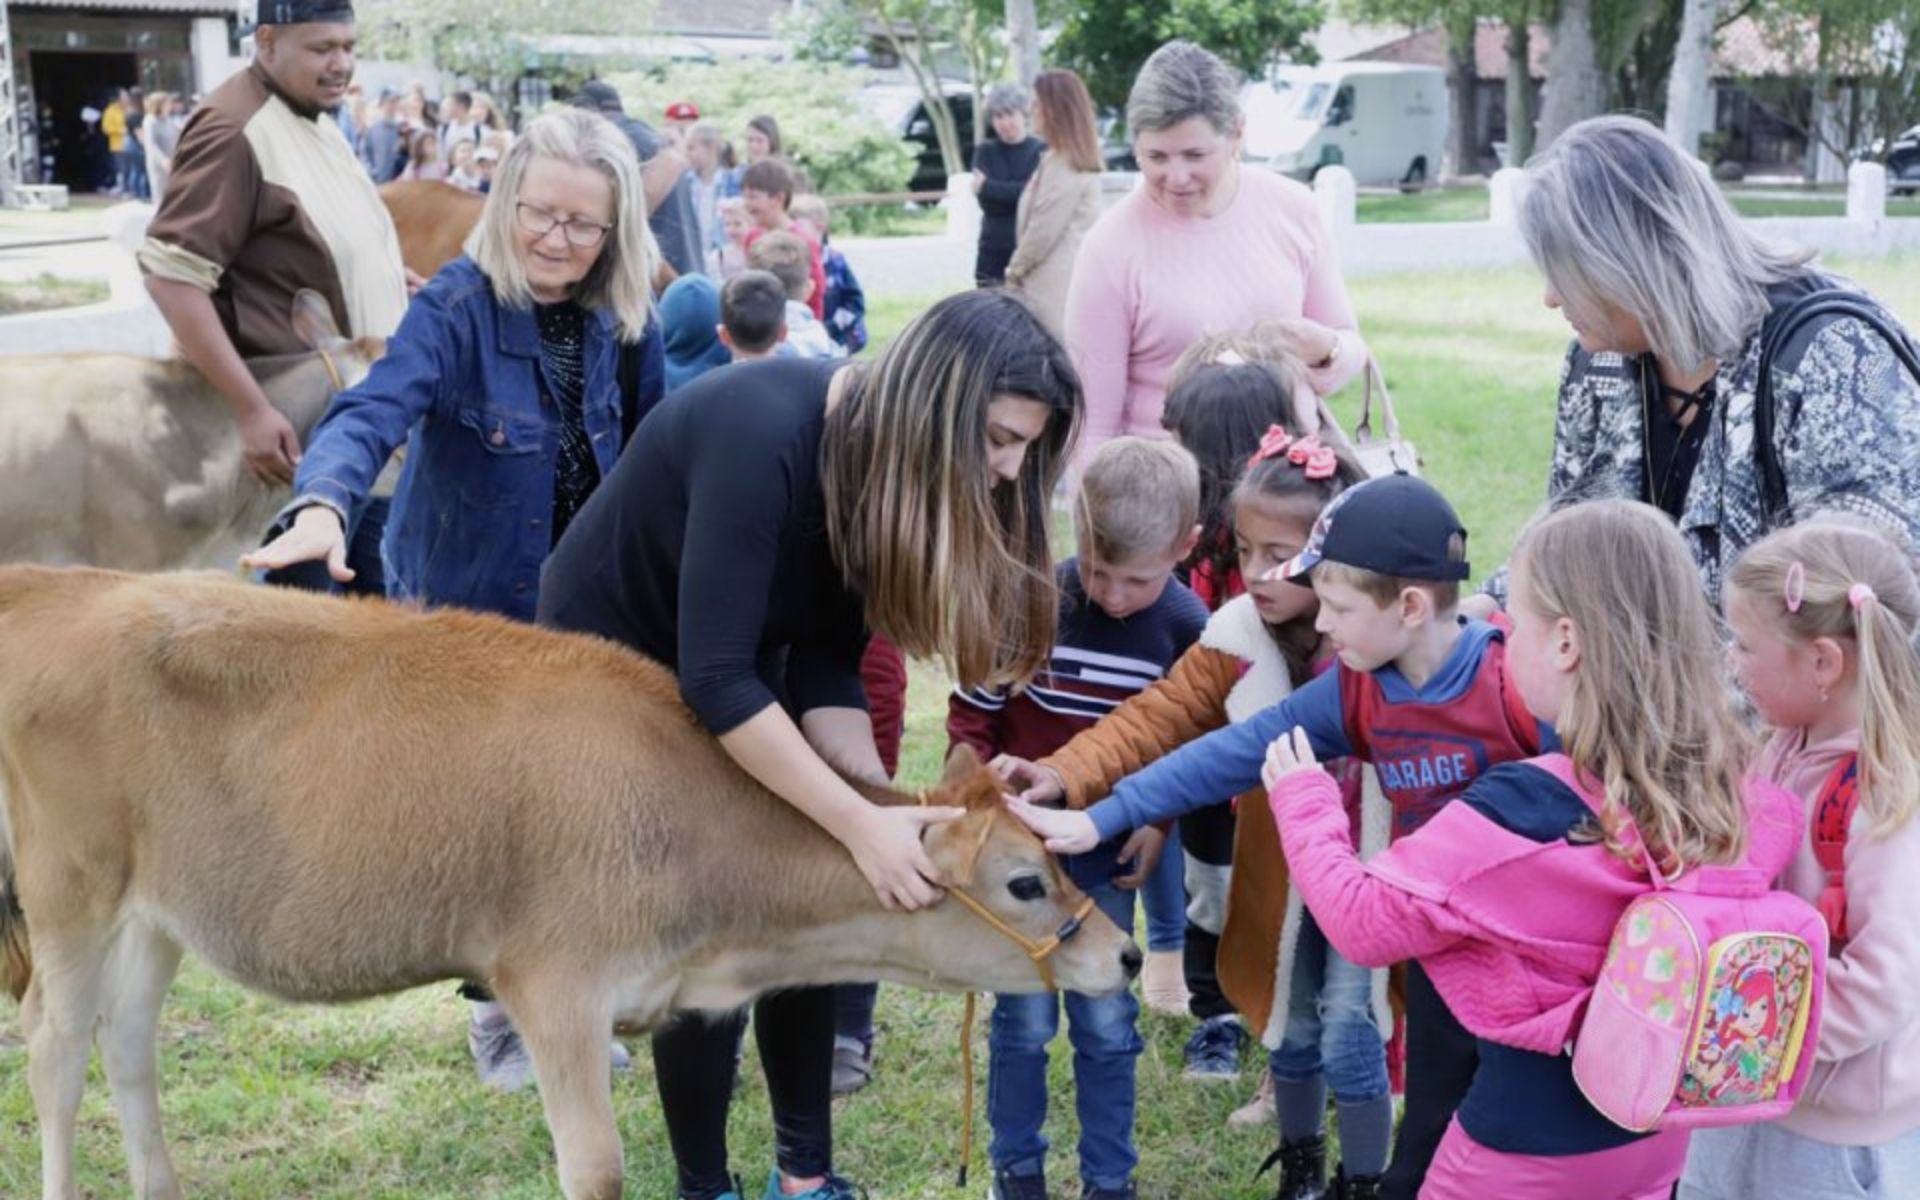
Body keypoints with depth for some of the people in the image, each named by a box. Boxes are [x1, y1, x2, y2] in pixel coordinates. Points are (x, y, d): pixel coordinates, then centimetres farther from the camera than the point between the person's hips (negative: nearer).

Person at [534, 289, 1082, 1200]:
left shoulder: (882, 462, -13)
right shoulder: (760, 433, -36)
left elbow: (823, 665, -12)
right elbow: (715, 678, -39)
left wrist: (885, 799, -27)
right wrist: (861, 823, -41)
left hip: (737, 677, 7)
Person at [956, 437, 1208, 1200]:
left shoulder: (1187, 627, -11)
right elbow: (971, 717, -8)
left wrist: (1159, 823, -8)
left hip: (1109, 853, 2)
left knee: (1108, 1023, 9)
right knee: (1025, 1018, 6)